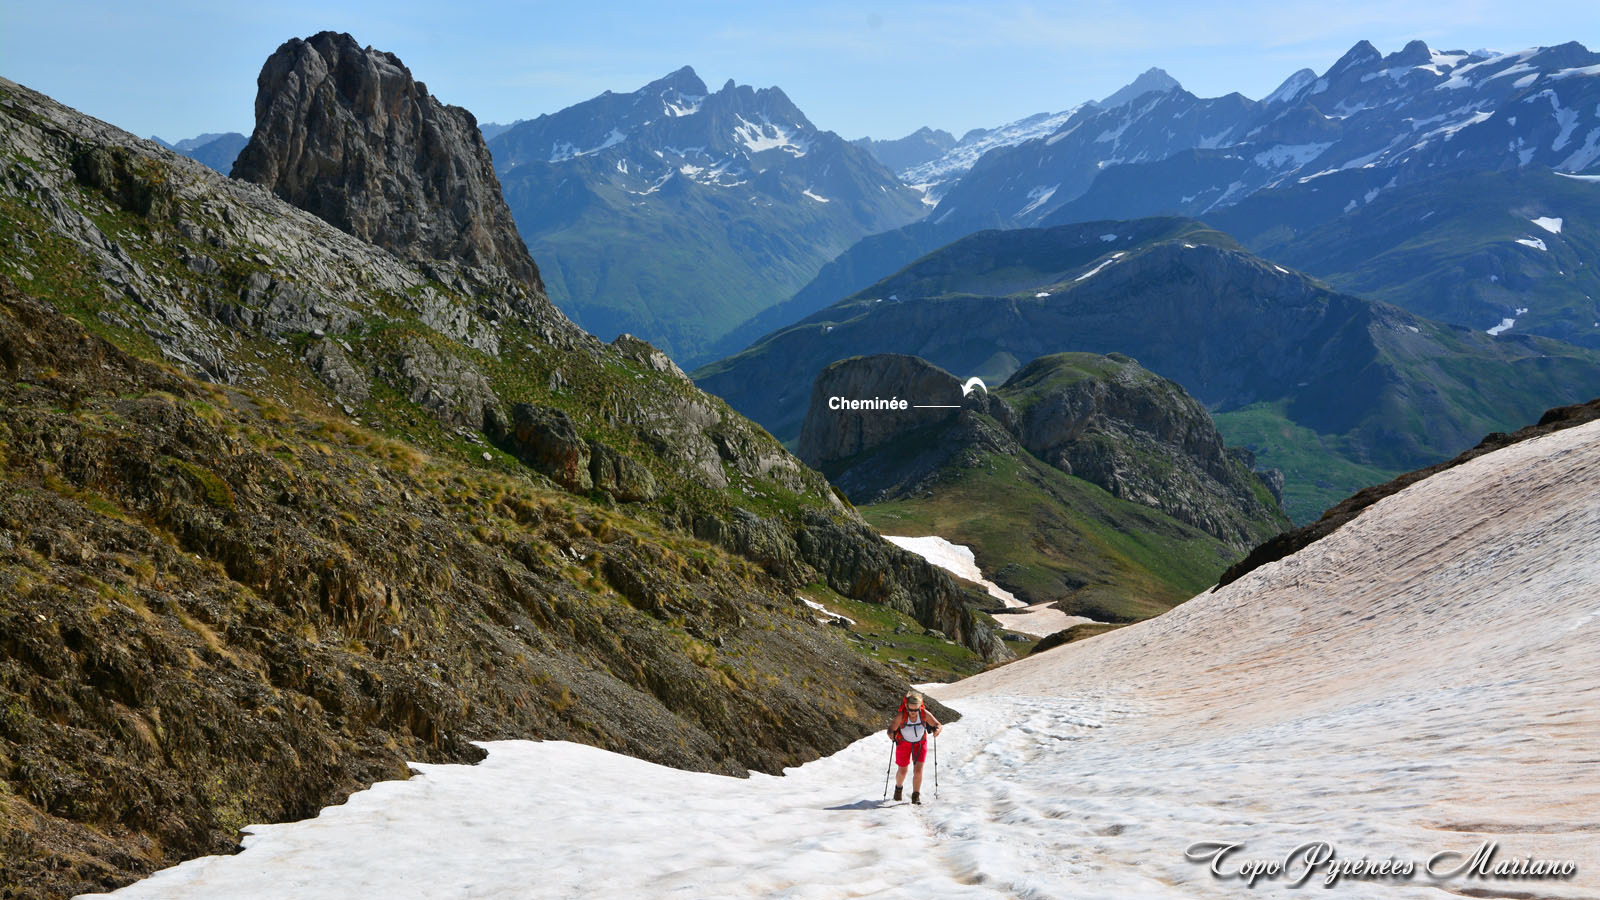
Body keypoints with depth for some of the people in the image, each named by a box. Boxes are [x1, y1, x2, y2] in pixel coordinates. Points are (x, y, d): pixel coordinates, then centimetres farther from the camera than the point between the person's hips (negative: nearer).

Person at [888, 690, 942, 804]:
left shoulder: (925, 714, -25)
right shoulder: (901, 716, -29)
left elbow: (939, 725, -17)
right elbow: (892, 729, -27)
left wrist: (938, 729, -40)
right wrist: (891, 735, -49)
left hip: (920, 743, 0)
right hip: (904, 743, 0)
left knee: (918, 770, -12)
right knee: (902, 771, 11)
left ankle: (916, 795, 2)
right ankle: (899, 787, 43)